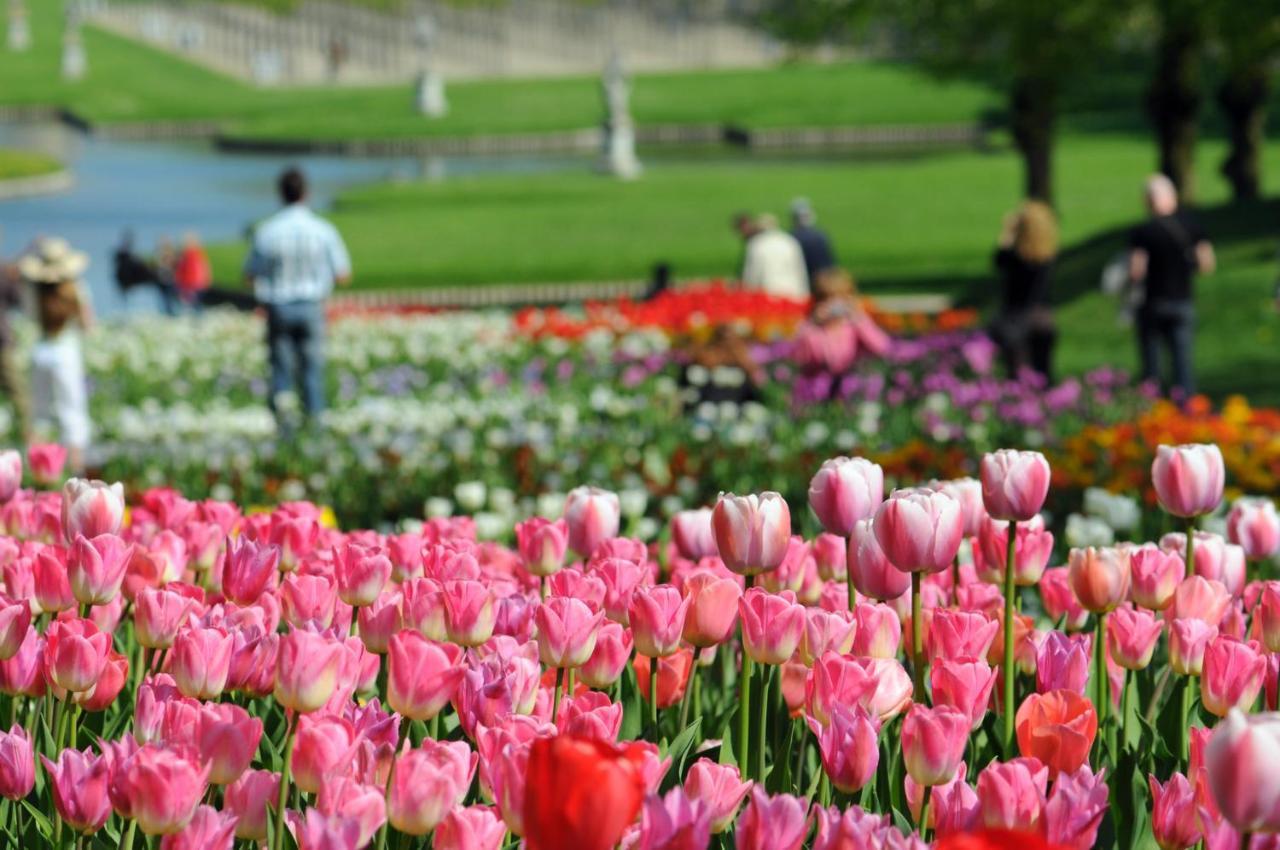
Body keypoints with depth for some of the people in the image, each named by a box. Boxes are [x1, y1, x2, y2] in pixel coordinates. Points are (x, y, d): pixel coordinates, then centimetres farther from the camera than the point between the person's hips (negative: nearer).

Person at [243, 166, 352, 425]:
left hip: (278, 308, 0)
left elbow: (250, 276, 1)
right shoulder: (324, 231, -7)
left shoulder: (266, 232, -7)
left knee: (281, 372, 7)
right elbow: (343, 276, -2)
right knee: (312, 370, 9)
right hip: (311, 307, 0)